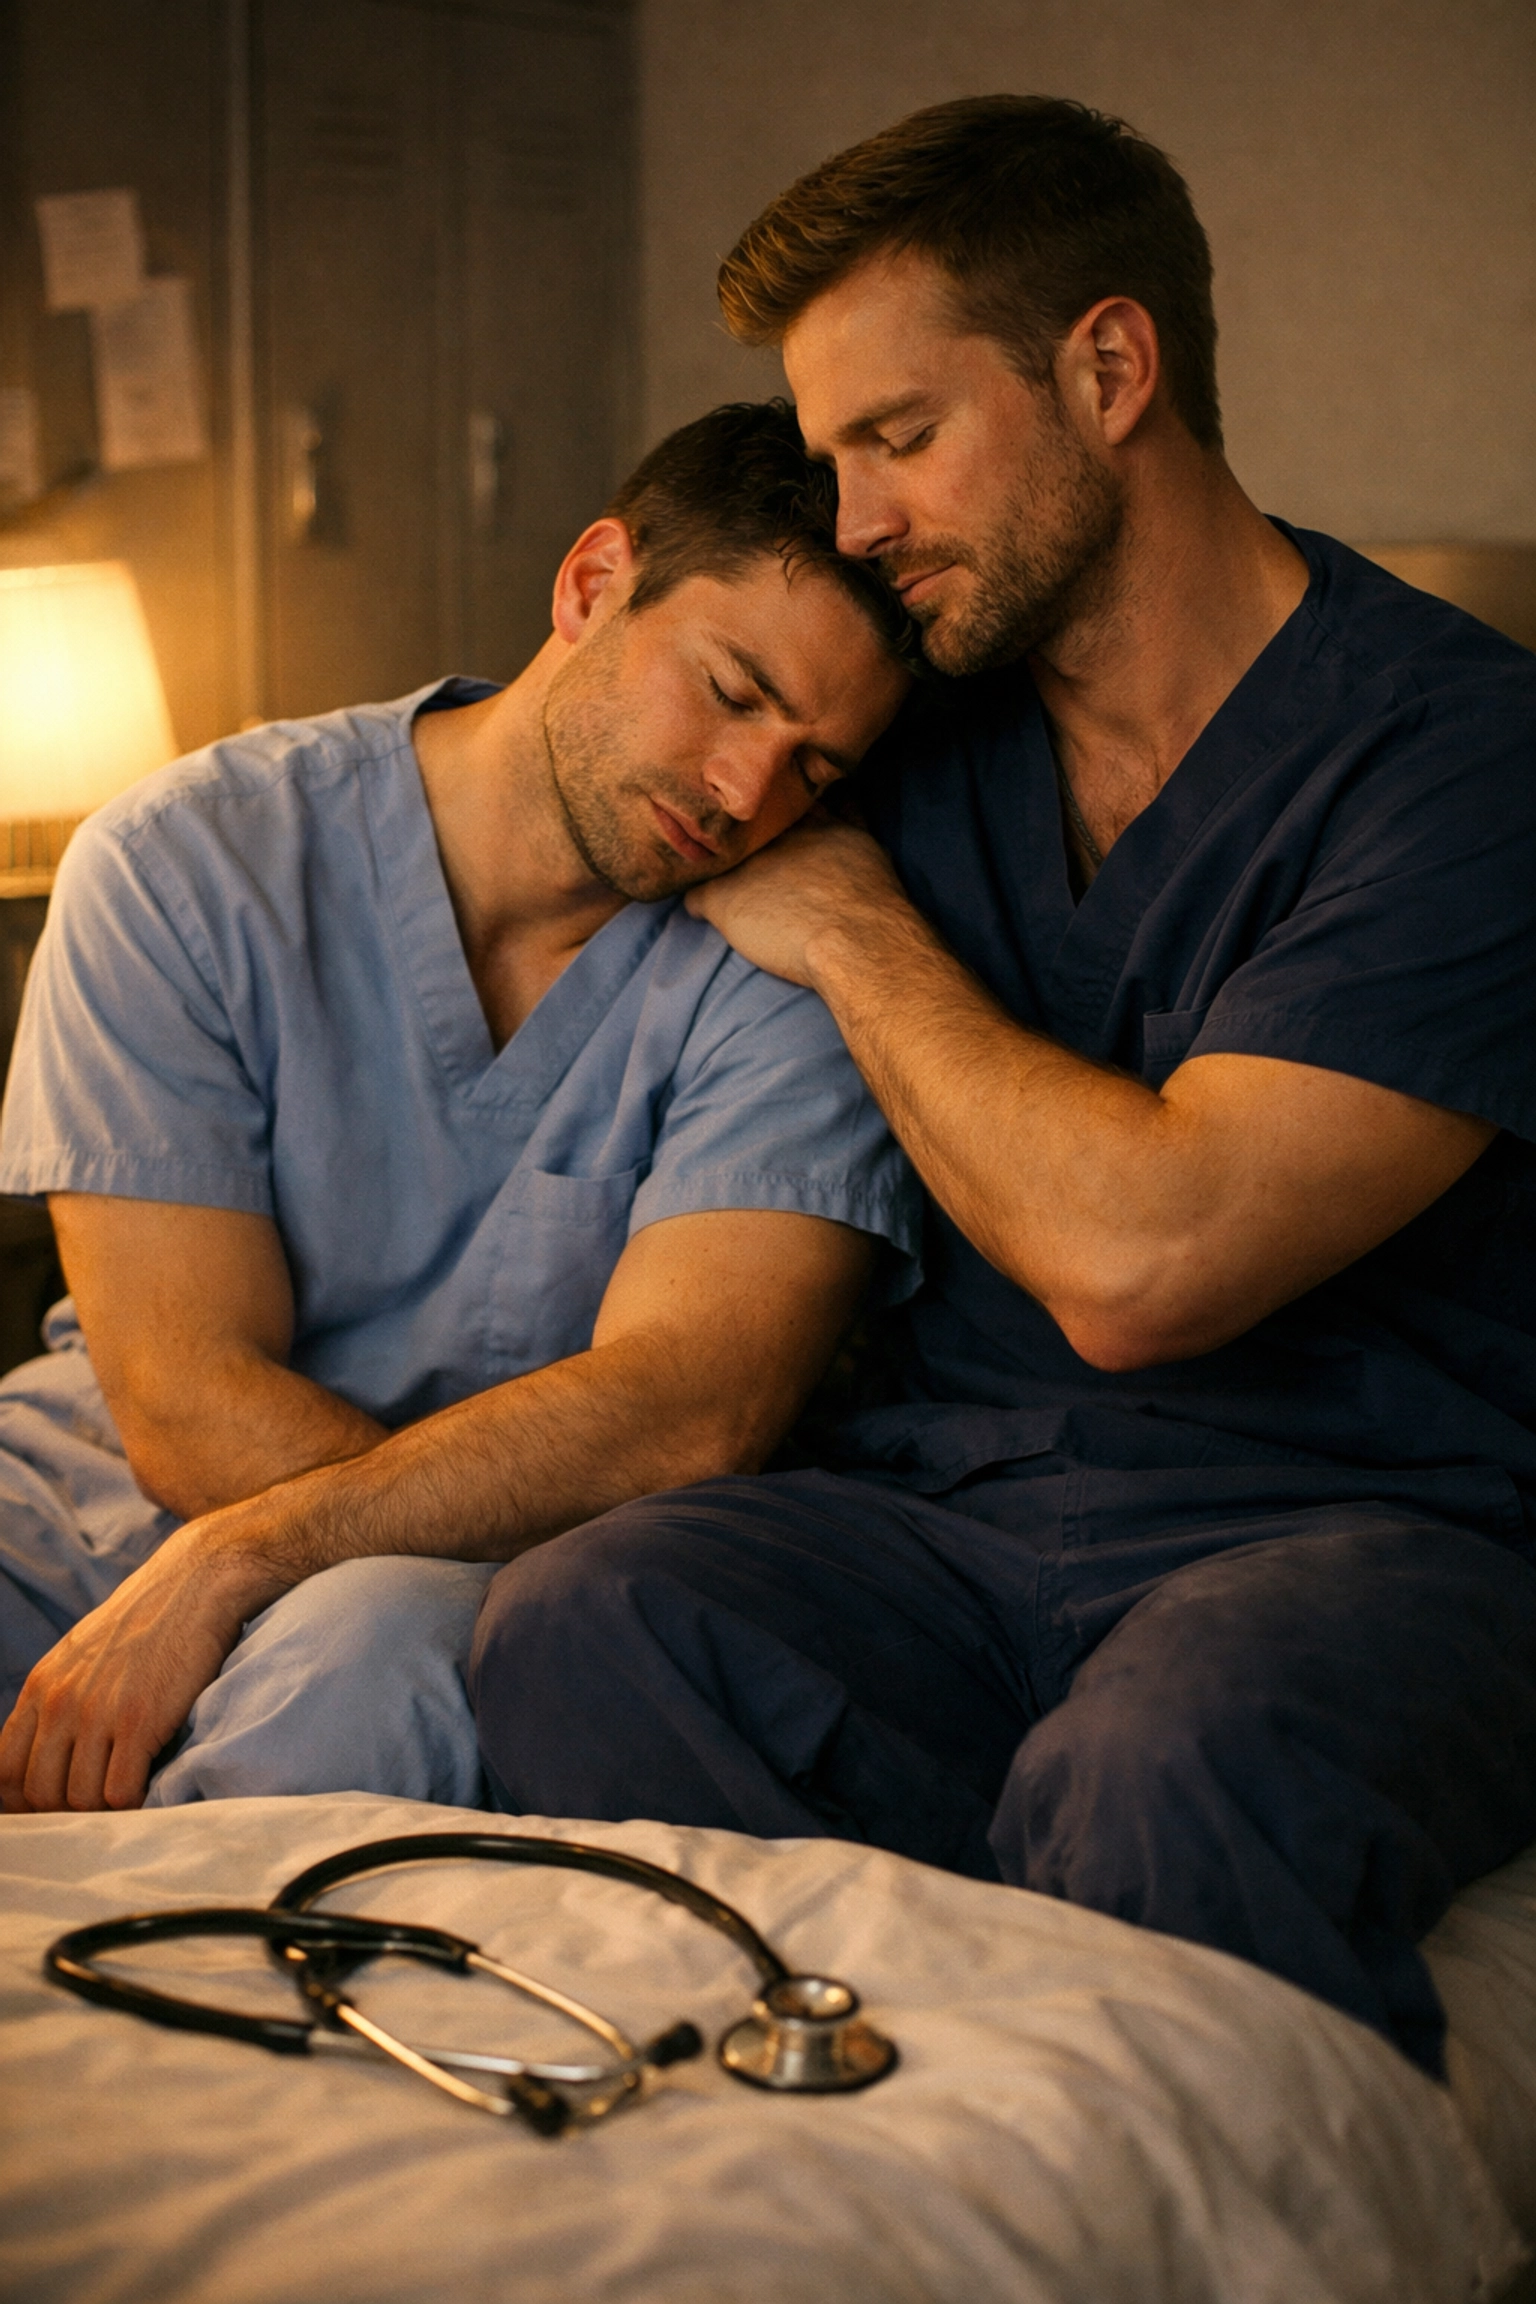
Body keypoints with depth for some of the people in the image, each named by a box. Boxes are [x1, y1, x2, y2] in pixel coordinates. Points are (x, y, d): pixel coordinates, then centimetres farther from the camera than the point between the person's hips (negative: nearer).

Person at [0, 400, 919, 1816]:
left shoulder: (789, 973, -7)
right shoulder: (187, 864, -7)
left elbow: (687, 1414, -19)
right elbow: (188, 1403, -12)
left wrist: (226, 1565, -24)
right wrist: (541, 1504, -21)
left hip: (494, 1576, 0)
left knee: (370, 1651, -35)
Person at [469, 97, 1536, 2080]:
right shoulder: (919, 727, 10)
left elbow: (1133, 1261, -20)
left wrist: (853, 926, -8)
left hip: (1364, 1523, -5)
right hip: (951, 1505, 5)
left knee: (1165, 1781, -38)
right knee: (574, 1633, -24)